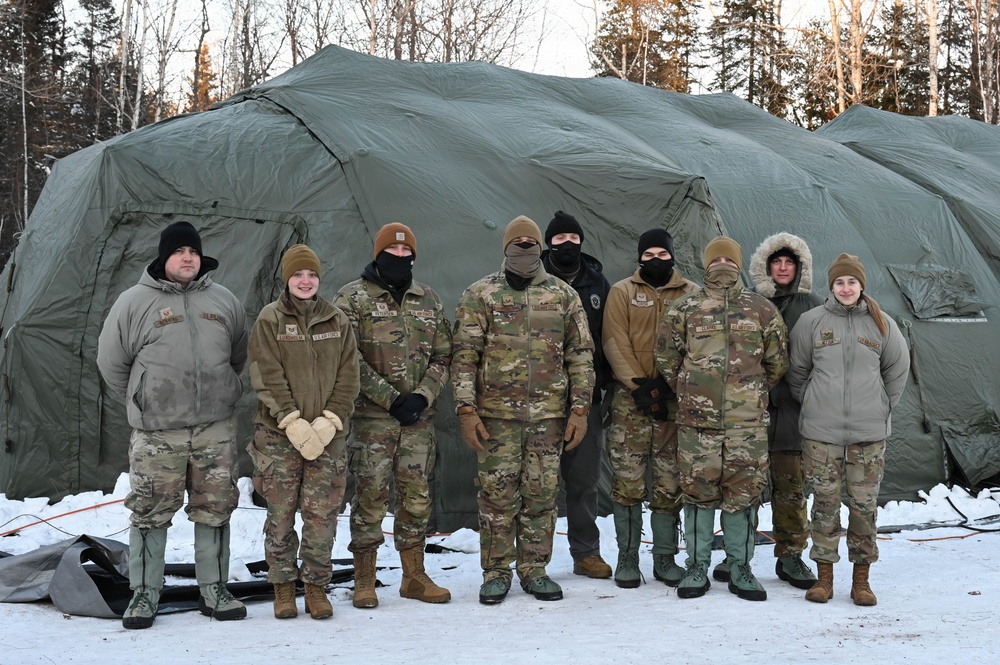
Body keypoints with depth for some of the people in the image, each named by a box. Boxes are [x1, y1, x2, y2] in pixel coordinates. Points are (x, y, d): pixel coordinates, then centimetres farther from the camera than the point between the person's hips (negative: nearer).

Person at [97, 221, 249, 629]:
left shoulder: (223, 301, 10)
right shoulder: (134, 303, 0)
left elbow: (240, 356, 22)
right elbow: (111, 362, 7)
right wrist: (145, 402, 9)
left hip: (216, 428, 3)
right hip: (157, 432, -3)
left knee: (215, 510, 7)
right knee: (150, 514, 1)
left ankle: (214, 591, 18)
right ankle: (144, 595, 12)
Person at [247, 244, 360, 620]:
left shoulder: (337, 322, 9)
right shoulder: (270, 320, 1)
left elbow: (348, 378, 5)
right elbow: (267, 378, -6)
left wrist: (330, 420, -8)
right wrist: (293, 422, -14)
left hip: (328, 434, 2)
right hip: (280, 434, -2)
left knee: (323, 515, 0)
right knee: (281, 515, 2)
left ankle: (316, 585, 12)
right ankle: (283, 586, 14)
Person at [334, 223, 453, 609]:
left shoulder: (428, 300, 13)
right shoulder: (353, 299, -1)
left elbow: (443, 355, 12)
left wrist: (422, 396, -5)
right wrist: (390, 398, -13)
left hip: (418, 417, 4)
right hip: (372, 416, -4)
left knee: (417, 495, 8)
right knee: (370, 495, -2)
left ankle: (414, 576, 19)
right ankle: (364, 581, 8)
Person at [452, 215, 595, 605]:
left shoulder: (563, 295, 9)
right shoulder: (480, 295, 3)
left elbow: (580, 355, 9)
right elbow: (464, 356, 0)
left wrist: (580, 409, 2)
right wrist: (466, 410, -8)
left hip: (549, 413, 2)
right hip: (497, 413, -2)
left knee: (542, 494, 6)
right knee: (497, 492, 1)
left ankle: (534, 569, 18)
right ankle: (496, 572, 12)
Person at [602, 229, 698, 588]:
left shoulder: (692, 294, 10)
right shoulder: (622, 292, 7)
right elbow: (615, 343, -1)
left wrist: (669, 383, -8)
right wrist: (639, 386, -12)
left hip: (676, 399, 1)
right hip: (631, 399, -1)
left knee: (670, 484, 4)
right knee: (627, 481, -3)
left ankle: (665, 558, 13)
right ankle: (627, 558, 7)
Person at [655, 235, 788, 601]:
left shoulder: (762, 310, 8)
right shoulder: (683, 309, 6)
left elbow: (777, 361, 14)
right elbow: (666, 358, 12)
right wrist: (688, 392, 11)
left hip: (748, 420, 1)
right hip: (697, 419, 0)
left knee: (744, 492, 3)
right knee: (698, 491, 3)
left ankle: (740, 567, 14)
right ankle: (697, 566, 13)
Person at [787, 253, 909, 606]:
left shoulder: (881, 324, 4)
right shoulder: (811, 321, 2)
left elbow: (897, 369, 16)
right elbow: (797, 370, 11)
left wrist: (880, 407, 12)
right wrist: (813, 404, 9)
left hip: (869, 432, 1)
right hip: (821, 431, 0)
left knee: (864, 503, 3)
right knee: (825, 502, 2)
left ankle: (861, 578, 12)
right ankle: (824, 575, 12)